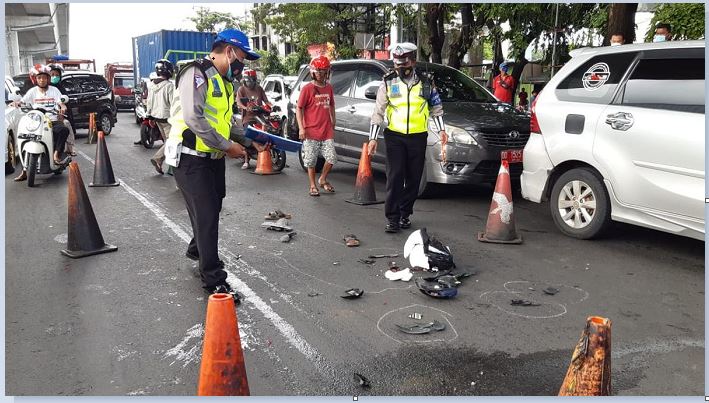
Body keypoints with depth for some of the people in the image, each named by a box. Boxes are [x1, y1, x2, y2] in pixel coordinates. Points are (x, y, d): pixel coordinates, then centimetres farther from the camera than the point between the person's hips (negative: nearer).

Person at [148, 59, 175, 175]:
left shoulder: (153, 86, 8)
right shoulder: (169, 86, -16)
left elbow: (149, 102, 14)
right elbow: (173, 104, -17)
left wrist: (149, 115, 22)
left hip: (156, 117, 8)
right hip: (167, 118, -8)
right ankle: (157, 158, -14)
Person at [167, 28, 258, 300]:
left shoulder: (224, 82, 15)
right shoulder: (197, 73, -15)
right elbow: (194, 118, -26)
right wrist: (227, 146, -21)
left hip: (213, 158, 9)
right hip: (191, 159, -9)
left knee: (211, 209, 21)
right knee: (206, 216, -8)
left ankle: (197, 250, 47)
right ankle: (214, 280, 0)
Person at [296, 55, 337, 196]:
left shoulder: (329, 88, 10)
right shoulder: (307, 88, -6)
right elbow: (299, 109, -6)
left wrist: (333, 124, 20)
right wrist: (301, 128, -13)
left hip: (327, 131, 5)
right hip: (311, 132, -4)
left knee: (332, 158, 2)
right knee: (311, 160, 4)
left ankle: (323, 180, 25)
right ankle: (313, 186, 18)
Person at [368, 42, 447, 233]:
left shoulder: (426, 82, 5)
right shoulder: (388, 82, 1)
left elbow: (436, 108, 16)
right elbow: (378, 112, 2)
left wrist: (441, 130, 7)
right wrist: (373, 138, -2)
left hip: (418, 137, 2)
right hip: (394, 136, -2)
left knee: (413, 178, 7)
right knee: (395, 177, -8)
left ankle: (405, 213, 20)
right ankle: (392, 217, -3)